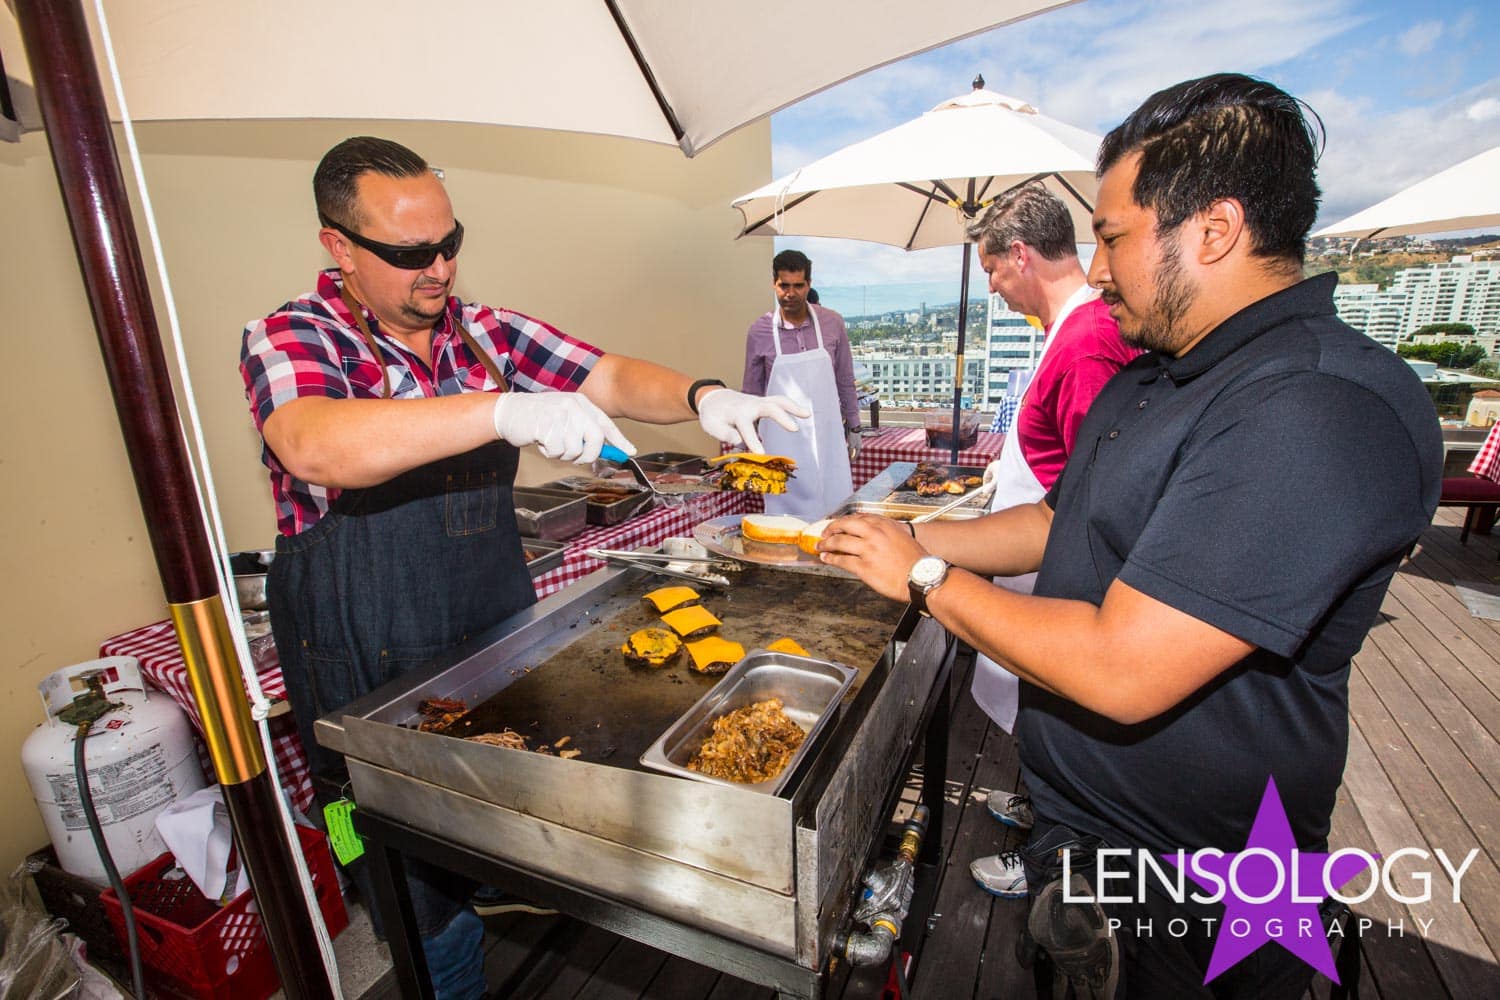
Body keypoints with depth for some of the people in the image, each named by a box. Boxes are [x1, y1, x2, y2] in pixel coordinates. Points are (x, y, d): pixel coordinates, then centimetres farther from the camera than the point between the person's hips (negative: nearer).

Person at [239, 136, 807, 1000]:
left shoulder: (488, 334, 2)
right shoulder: (290, 341, -11)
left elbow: (609, 377, -3)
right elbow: (318, 447, -32)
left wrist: (698, 396, -22)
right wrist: (506, 411, -41)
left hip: (501, 635, 5)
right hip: (372, 670, -4)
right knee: (422, 880, 14)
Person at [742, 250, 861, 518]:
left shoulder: (832, 323, -1)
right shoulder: (758, 332, -4)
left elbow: (846, 382, 8)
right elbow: (751, 393, 5)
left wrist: (853, 427, 10)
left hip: (827, 433, 1)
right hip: (783, 438, -1)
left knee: (835, 508, 6)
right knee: (786, 509, 5)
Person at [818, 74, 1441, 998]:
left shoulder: (1322, 409, -30)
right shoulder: (1147, 380, 4)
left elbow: (1120, 671, -34)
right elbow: (1060, 524, 11)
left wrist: (925, 576, -21)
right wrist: (907, 539, 2)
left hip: (1176, 889, -8)